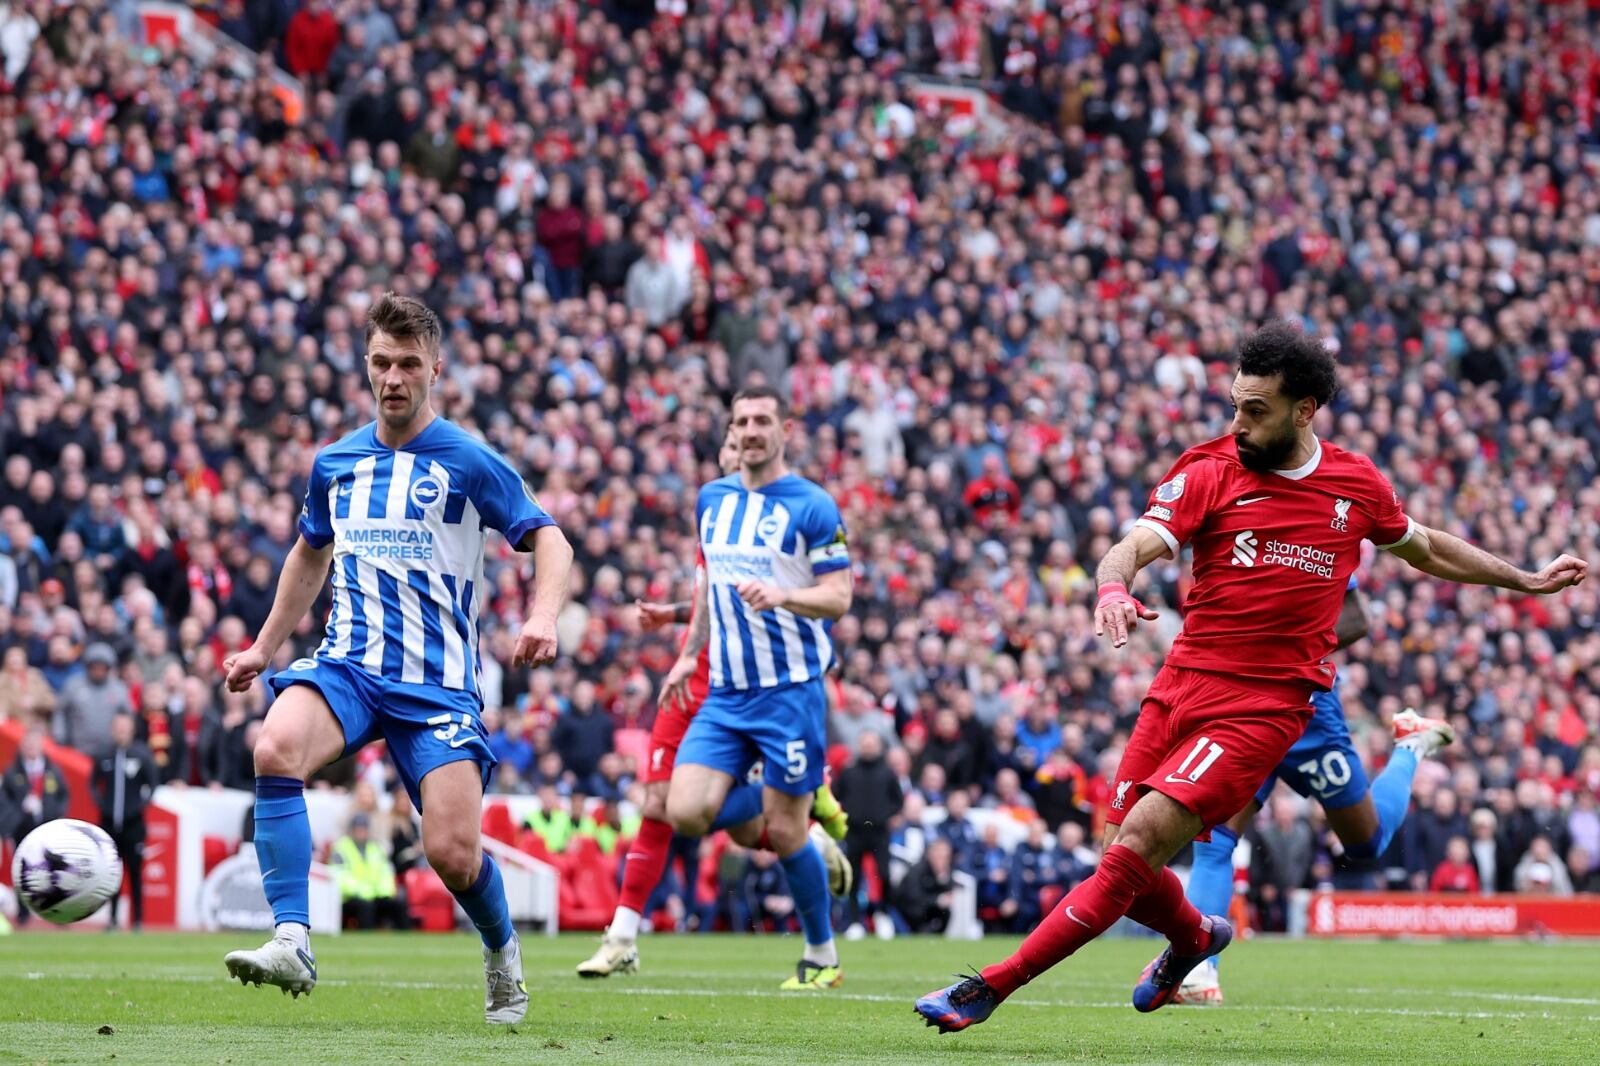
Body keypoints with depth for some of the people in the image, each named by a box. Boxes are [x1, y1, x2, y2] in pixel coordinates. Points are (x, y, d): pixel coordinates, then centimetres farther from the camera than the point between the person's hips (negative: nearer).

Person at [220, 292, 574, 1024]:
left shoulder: (468, 462, -2)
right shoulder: (335, 464, 12)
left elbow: (547, 537, -2)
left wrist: (544, 616, -21)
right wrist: (263, 647, 29)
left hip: (439, 681, -3)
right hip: (349, 663, 3)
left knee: (453, 854, -12)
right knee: (275, 746, -31)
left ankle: (502, 953, 24)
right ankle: (291, 942, -34)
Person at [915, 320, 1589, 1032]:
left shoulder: (1357, 484, 5)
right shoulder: (1210, 470, 0)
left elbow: (1423, 548, 25)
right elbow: (1135, 545, -14)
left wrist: (1526, 581, 30)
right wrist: (1113, 587, -37)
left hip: (1265, 706, -2)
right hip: (1182, 686, 2)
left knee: (1139, 843, -16)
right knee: (1125, 862, 3)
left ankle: (992, 988, -13)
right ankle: (1195, 938, 39)